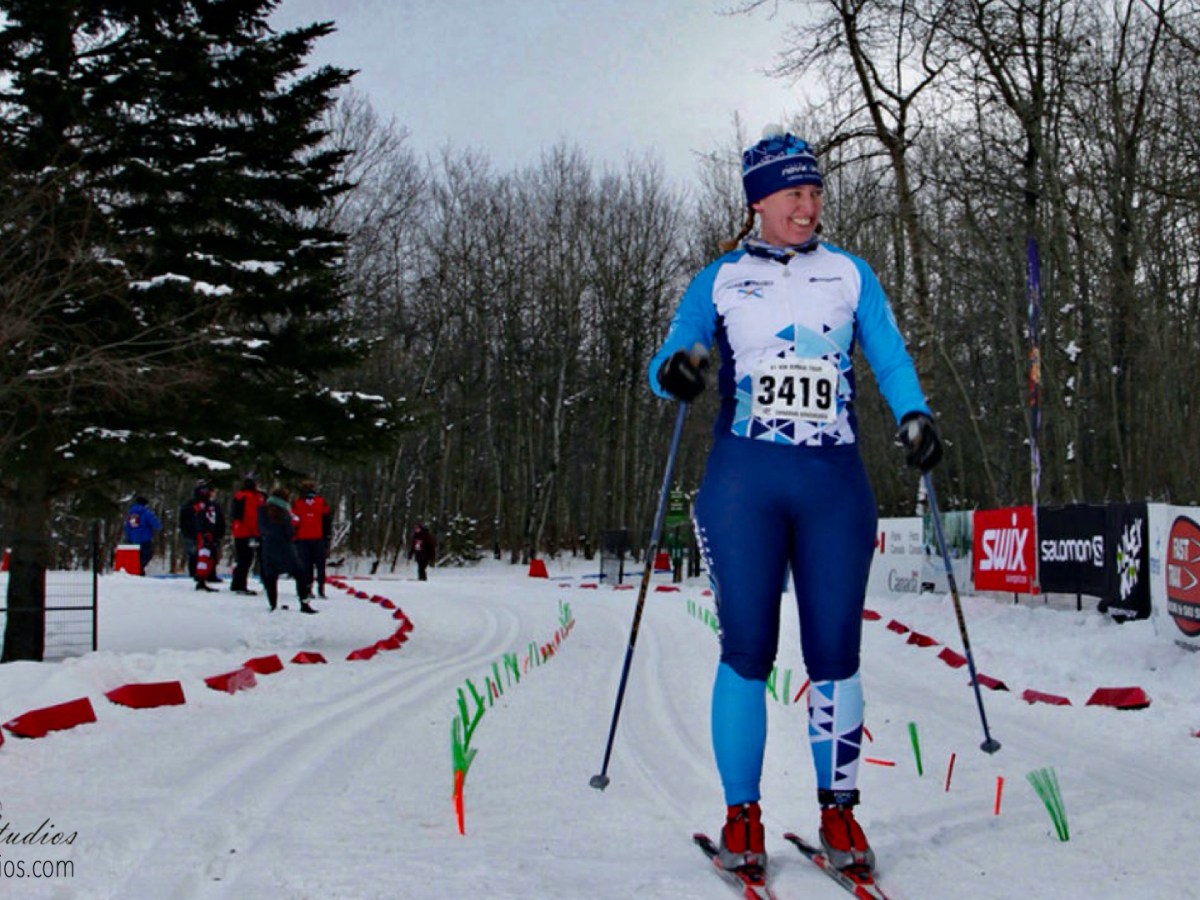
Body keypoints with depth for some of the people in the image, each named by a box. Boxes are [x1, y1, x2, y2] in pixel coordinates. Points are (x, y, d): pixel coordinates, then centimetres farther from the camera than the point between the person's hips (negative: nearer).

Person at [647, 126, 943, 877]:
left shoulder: (849, 273, 14)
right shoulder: (719, 280, 10)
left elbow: (890, 358, 10)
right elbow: (668, 363, 6)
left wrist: (914, 416, -9)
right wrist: (676, 374, -18)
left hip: (835, 482, 1)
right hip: (744, 480, -1)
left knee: (835, 651, 1)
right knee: (747, 648, -3)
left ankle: (840, 812, 14)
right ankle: (742, 815, 9)